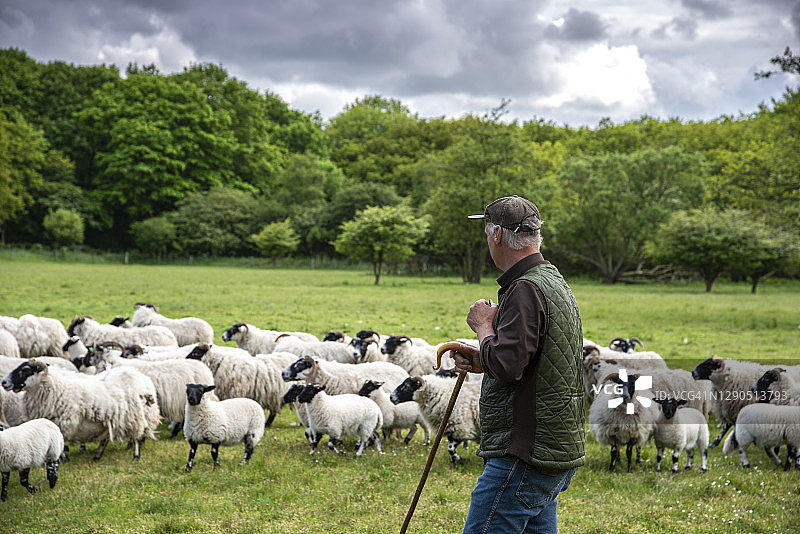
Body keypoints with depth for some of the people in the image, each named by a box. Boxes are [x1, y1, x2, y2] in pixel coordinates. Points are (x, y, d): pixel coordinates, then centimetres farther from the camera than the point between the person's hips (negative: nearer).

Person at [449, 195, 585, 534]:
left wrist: (483, 325, -7)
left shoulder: (525, 290, -16)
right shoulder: (554, 281, 17)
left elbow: (505, 365, -25)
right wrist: (483, 361, 12)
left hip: (524, 459, -10)